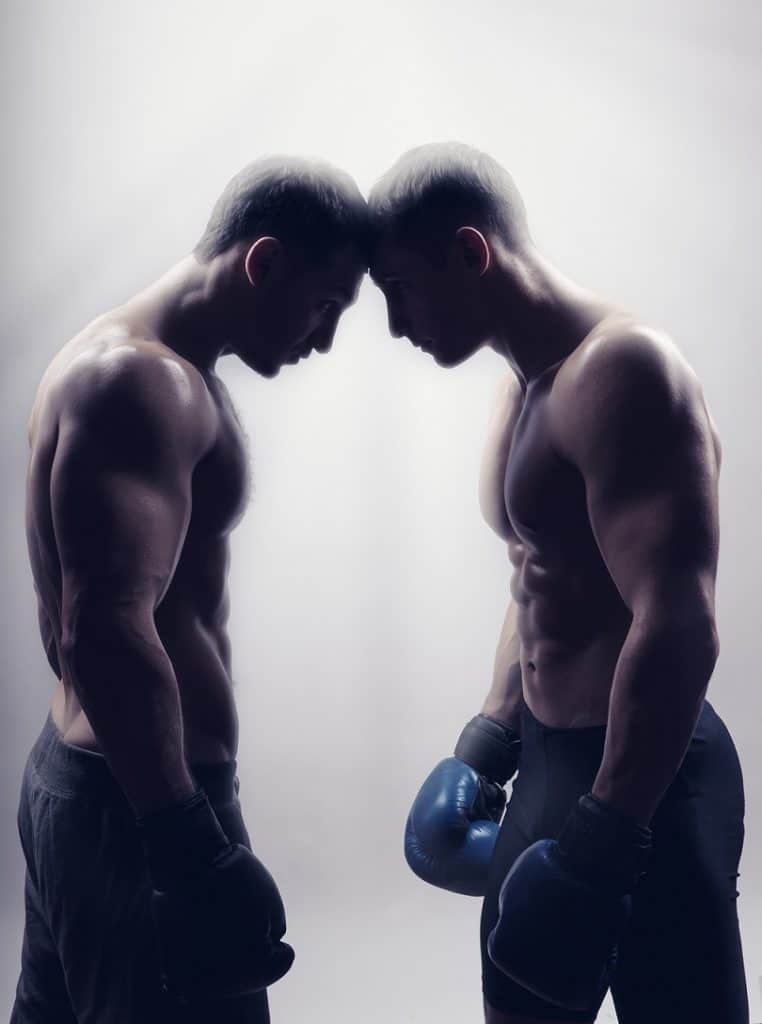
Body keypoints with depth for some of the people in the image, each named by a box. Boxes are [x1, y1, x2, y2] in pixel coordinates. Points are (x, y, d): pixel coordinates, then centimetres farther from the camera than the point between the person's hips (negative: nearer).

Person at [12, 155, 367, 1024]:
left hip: (77, 775, 10)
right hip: (140, 802, -10)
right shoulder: (143, 382, -18)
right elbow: (106, 632, -29)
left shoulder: (117, 362, 14)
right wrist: (196, 855, -27)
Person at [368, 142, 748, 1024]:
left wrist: (605, 837, -24)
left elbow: (678, 629, -26)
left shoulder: (620, 372, -19)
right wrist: (489, 738, 17)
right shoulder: (521, 387, 10)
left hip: (645, 780, -9)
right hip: (551, 761, 9)